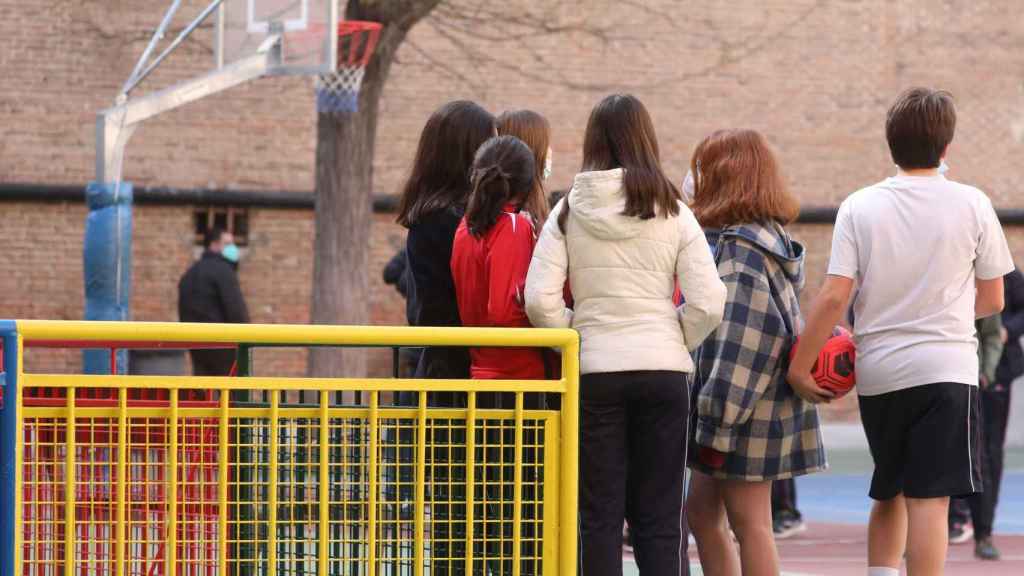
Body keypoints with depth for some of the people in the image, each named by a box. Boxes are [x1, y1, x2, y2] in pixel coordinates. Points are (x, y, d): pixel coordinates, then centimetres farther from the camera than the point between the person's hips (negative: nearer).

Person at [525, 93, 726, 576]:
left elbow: (539, 301, -7)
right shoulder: (673, 213, 0)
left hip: (593, 372, 0)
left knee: (598, 516, 5)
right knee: (660, 516, 4)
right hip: (663, 370, 0)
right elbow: (708, 304, -5)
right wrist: (676, 342, 11)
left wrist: (574, 339, 8)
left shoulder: (568, 212, 1)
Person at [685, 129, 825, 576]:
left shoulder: (741, 246, -17)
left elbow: (743, 335, -22)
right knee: (701, 512, 16)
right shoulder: (765, 238, 13)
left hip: (746, 408, -10)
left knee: (748, 523, -2)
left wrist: (720, 414, -20)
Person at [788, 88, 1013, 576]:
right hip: (945, 368, -3)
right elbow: (992, 299, 6)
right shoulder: (972, 205, -1)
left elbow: (834, 296, -7)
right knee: (929, 499, -8)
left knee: (889, 494, 19)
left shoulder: (860, 206, 1)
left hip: (877, 371, 3)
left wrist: (800, 367, -1)